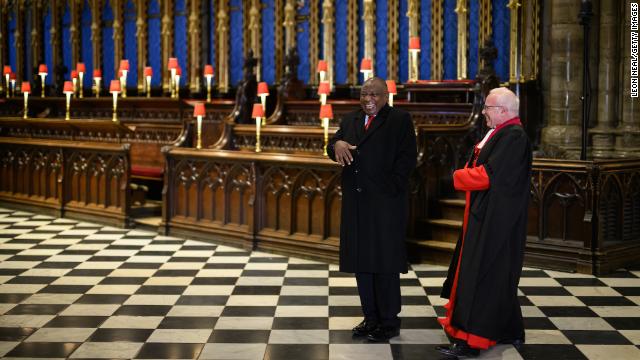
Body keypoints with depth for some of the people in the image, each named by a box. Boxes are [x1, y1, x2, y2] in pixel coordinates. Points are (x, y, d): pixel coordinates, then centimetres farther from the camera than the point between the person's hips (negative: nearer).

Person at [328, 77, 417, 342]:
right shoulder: (350, 120, 16)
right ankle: (371, 317, 20)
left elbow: (407, 158, -8)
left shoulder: (400, 120, -2)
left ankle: (389, 322, 9)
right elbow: (332, 147, 8)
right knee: (361, 262, 9)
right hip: (356, 205, 6)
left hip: (385, 203, -6)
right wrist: (337, 144, -15)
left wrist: (389, 188, -15)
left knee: (385, 262, 0)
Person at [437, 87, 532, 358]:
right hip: (489, 219, 10)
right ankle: (510, 332, 27)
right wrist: (467, 174, -3)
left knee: (482, 277, -7)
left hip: (496, 222, -10)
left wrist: (459, 177, -8)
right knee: (500, 278, 17)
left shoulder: (513, 137, -19)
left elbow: (488, 175, -24)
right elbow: (480, 168, 17)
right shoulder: (501, 133, 14)